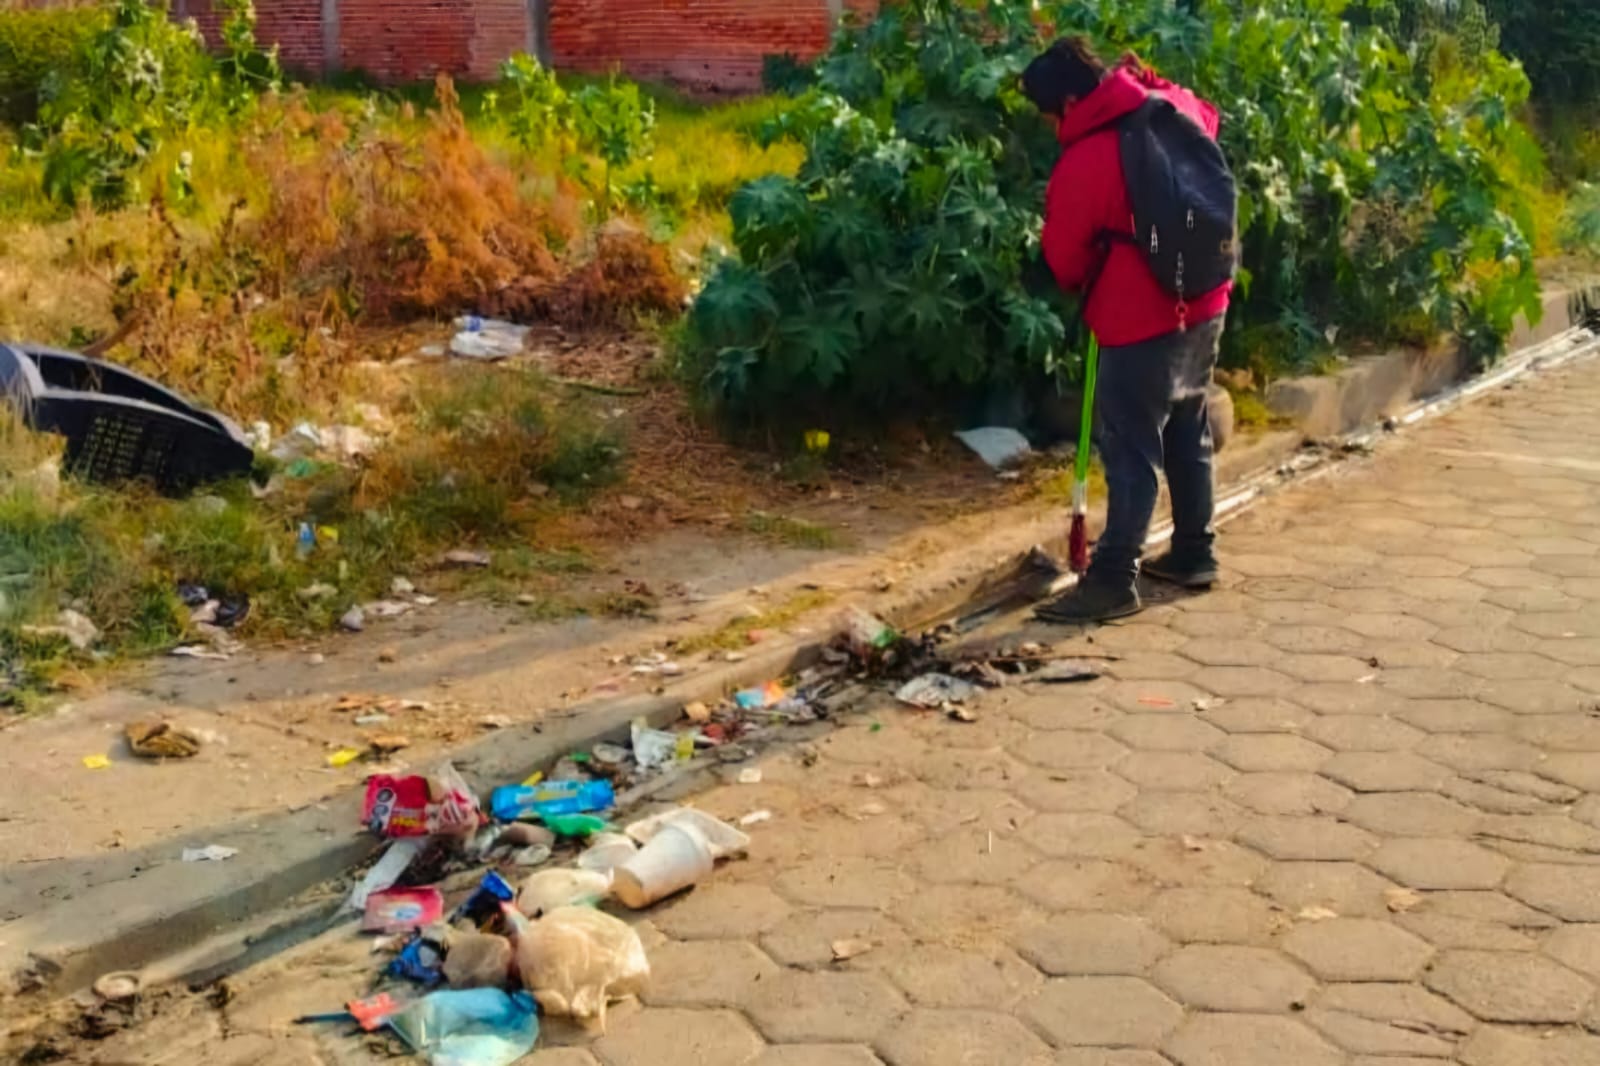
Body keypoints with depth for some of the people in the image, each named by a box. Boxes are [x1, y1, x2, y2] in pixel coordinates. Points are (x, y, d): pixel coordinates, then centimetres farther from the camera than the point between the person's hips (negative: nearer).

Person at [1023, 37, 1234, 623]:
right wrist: (1147, 81, 21)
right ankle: (1195, 553, 29)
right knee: (1188, 433, 19)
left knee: (1131, 452, -4)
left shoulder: (1081, 163, -18)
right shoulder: (1174, 110, 1)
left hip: (1142, 321, -8)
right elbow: (1208, 114, 28)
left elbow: (1064, 263, -5)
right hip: (1203, 305, 8)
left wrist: (1089, 286, 16)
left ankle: (1113, 581, 0)